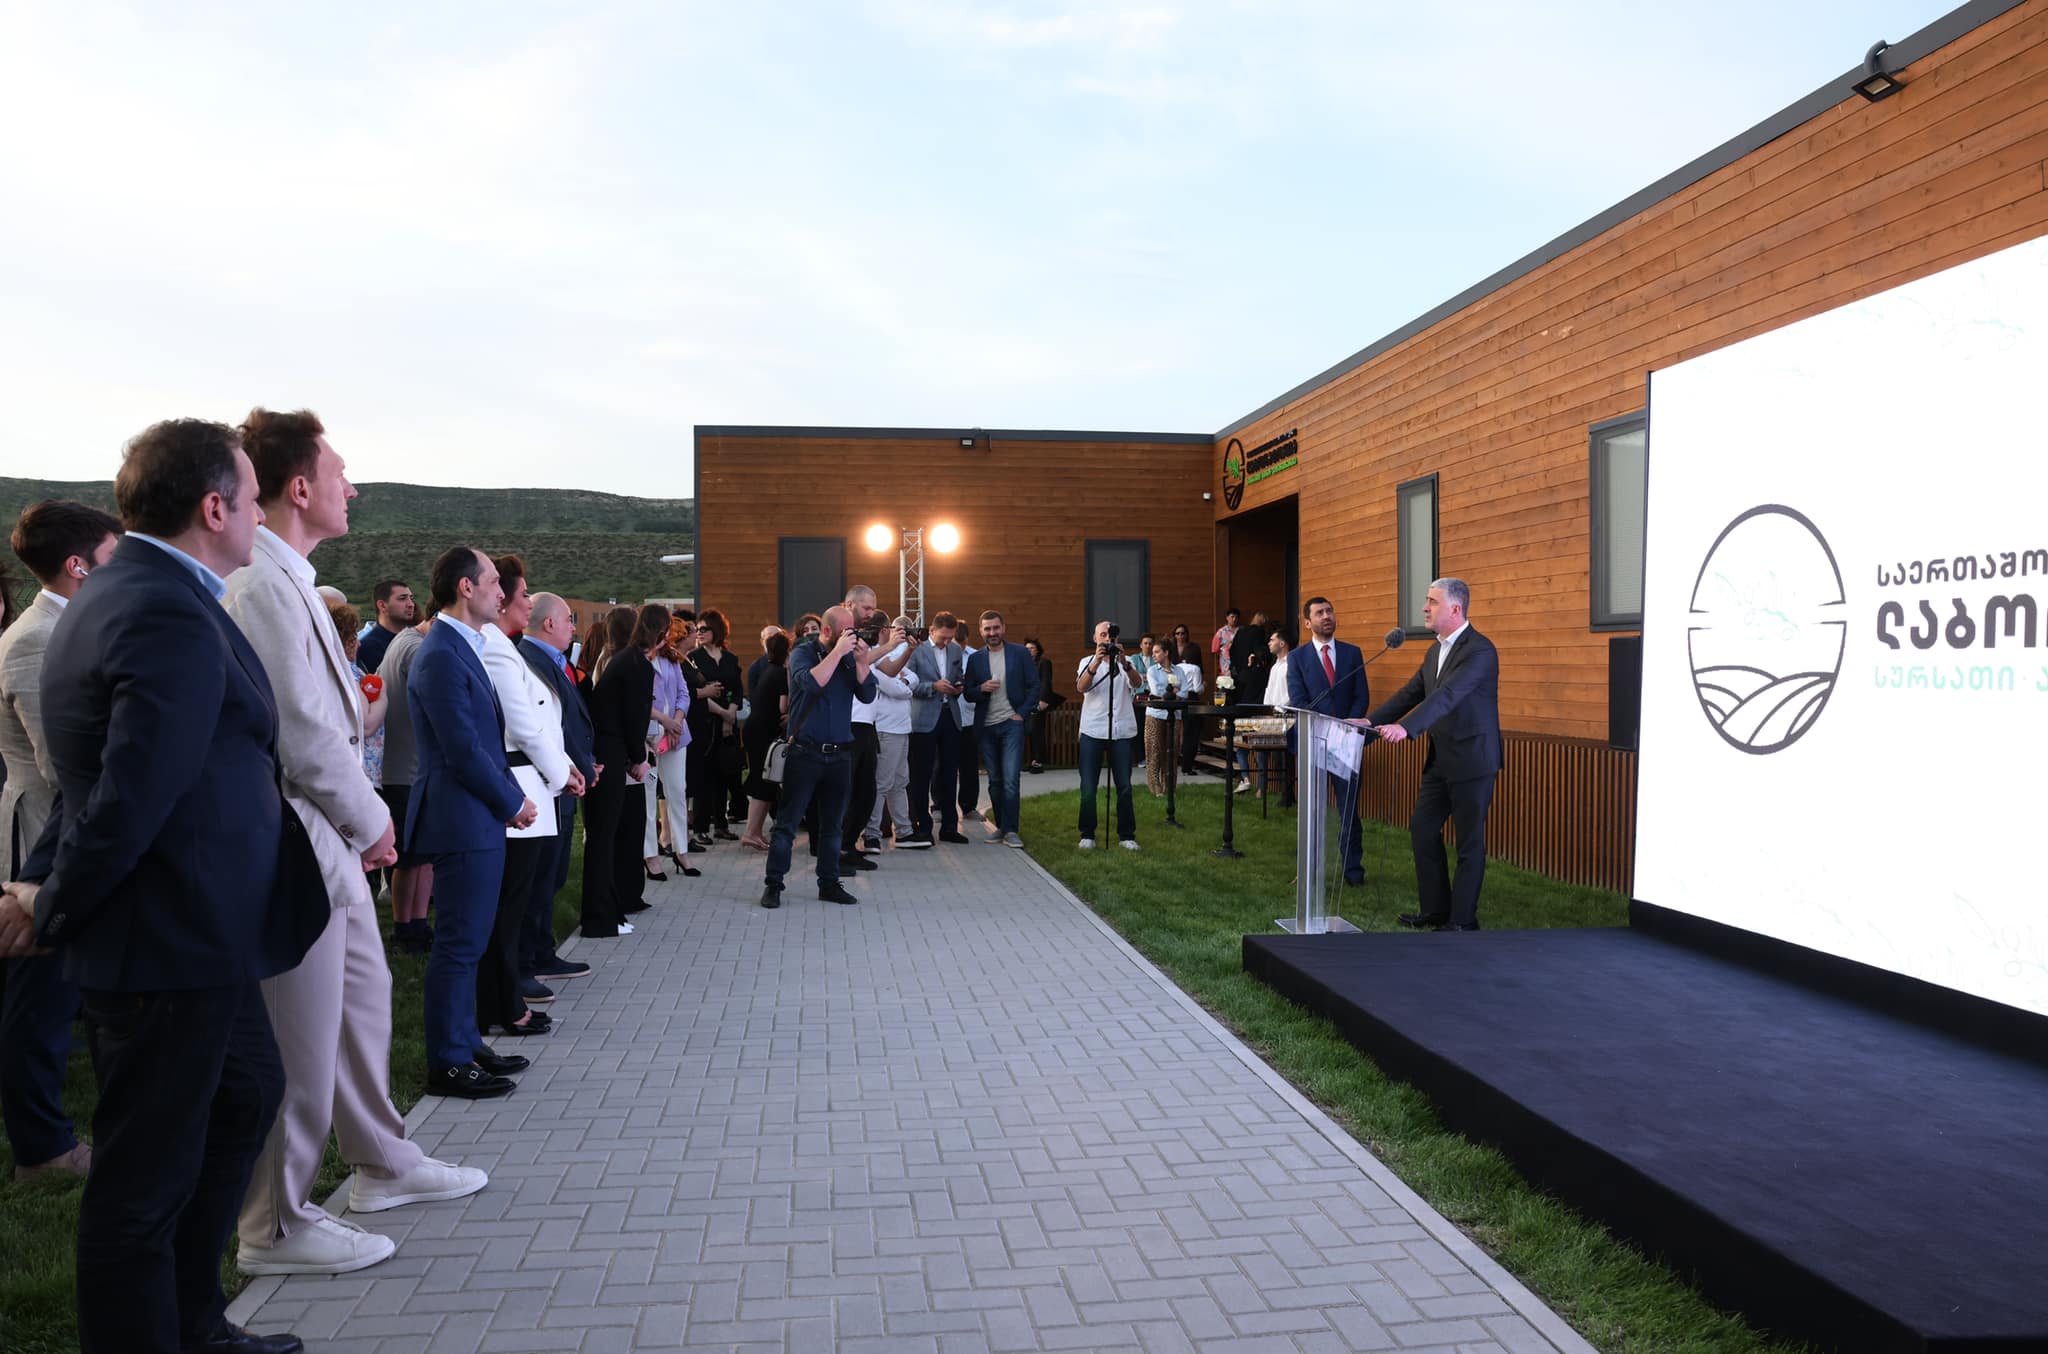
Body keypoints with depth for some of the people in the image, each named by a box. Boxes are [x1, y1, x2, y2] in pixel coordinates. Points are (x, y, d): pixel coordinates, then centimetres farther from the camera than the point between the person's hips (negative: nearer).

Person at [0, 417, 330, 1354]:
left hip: (197, 937, 11)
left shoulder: (116, 595, 12)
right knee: (146, 1174, 4)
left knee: (247, 1095, 25)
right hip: (172, 945, -11)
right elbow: (132, 799, -26)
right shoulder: (172, 618, -23)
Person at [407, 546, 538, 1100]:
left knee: (469, 940, 17)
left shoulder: (462, 648, 14)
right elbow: (464, 750, -21)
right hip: (463, 821, -10)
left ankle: (465, 1044, 27)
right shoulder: (443, 655, -18)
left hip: (477, 819, 10)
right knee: (460, 943, -2)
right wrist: (513, 803, -10)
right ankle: (448, 1063, 8)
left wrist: (511, 793, 7)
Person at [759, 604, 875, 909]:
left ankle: (829, 883, 19)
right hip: (804, 753, -5)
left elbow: (867, 694, 0)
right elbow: (811, 683, -23)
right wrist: (838, 652, -20)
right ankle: (773, 884, 6)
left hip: (839, 754, 5)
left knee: (832, 823, 11)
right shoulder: (803, 653, -3)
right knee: (787, 821, 0)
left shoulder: (850, 656, 9)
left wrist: (861, 661, -12)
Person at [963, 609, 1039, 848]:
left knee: (1010, 780, -10)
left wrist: (1022, 713, -7)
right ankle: (1001, 827, 17)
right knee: (995, 781, 9)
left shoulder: (1020, 654, 1)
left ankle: (1010, 830, -8)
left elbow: (1034, 686, 2)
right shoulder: (975, 659, 7)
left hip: (1011, 724, -3)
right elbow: (968, 694, 8)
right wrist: (982, 689, -13)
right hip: (986, 727, 3)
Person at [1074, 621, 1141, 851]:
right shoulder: (1087, 662, 8)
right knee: (1088, 787, -1)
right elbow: (1081, 687, -12)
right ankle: (1087, 835, 9)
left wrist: (1123, 662, -27)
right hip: (1092, 731, -1)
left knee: (1124, 786, 2)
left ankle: (1126, 835, 11)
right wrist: (1097, 661, -25)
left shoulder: (1126, 663, 10)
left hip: (1121, 732, 1)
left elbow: (1136, 683, -10)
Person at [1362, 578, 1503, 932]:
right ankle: (1435, 909, 24)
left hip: (1472, 761, -9)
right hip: (1441, 760, 9)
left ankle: (1463, 920, 11)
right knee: (1422, 829, 13)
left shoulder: (1479, 651, -18)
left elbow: (1448, 695, -31)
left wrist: (1405, 727, -42)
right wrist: (1371, 721, 0)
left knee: (1469, 842, 1)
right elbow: (1411, 693, 12)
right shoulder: (1436, 651, 11)